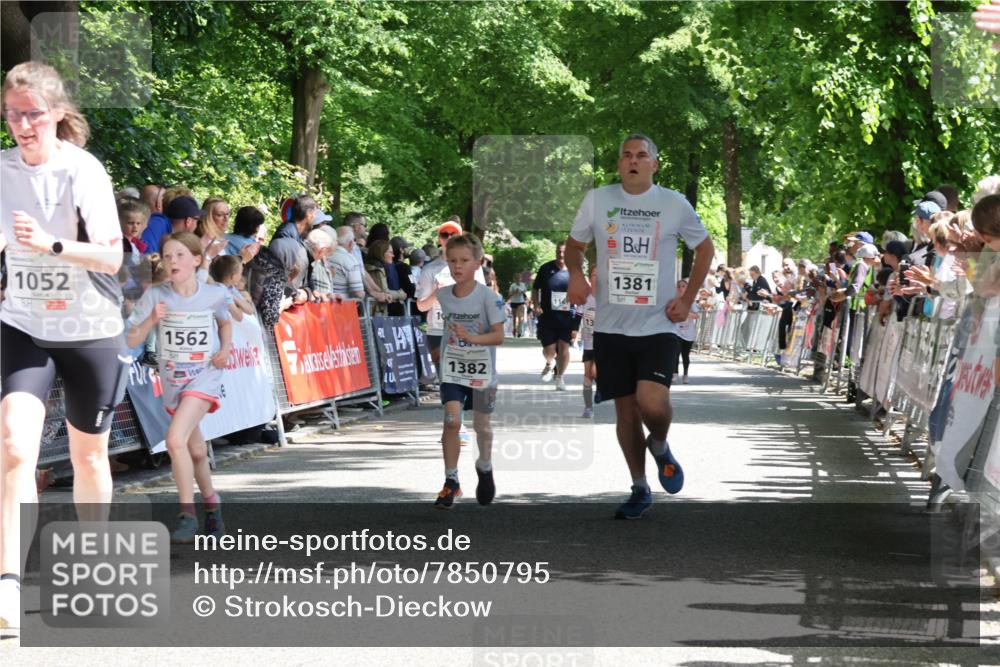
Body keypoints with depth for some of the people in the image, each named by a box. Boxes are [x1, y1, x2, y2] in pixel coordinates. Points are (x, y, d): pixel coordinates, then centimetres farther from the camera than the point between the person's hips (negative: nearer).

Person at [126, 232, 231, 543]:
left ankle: (187, 515, -14)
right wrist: (151, 320, -26)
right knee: (196, 451, 17)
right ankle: (211, 502, 44)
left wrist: (225, 349, -2)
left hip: (204, 377, -3)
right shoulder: (155, 296, -8)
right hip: (172, 379, 3)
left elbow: (225, 322, 15)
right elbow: (131, 341, -9)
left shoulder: (214, 294, -7)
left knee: (175, 440, -24)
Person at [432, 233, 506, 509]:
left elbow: (499, 336, -16)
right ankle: (451, 481, -4)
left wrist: (472, 338, -29)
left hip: (482, 371, -1)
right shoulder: (441, 295, -3)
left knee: (481, 424, 11)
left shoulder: (488, 296, -14)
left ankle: (485, 468, 39)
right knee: (452, 421, -13)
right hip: (452, 369, 1)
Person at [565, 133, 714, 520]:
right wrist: (575, 274, -8)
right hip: (611, 326, 2)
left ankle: (660, 446, 15)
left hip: (658, 325, -2)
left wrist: (687, 299, 2)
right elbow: (574, 245, 15)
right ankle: (640, 490, 24)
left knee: (652, 404, -20)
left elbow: (704, 248, 12)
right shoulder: (597, 200, 3)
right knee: (626, 409, 7)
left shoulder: (675, 204, 0)